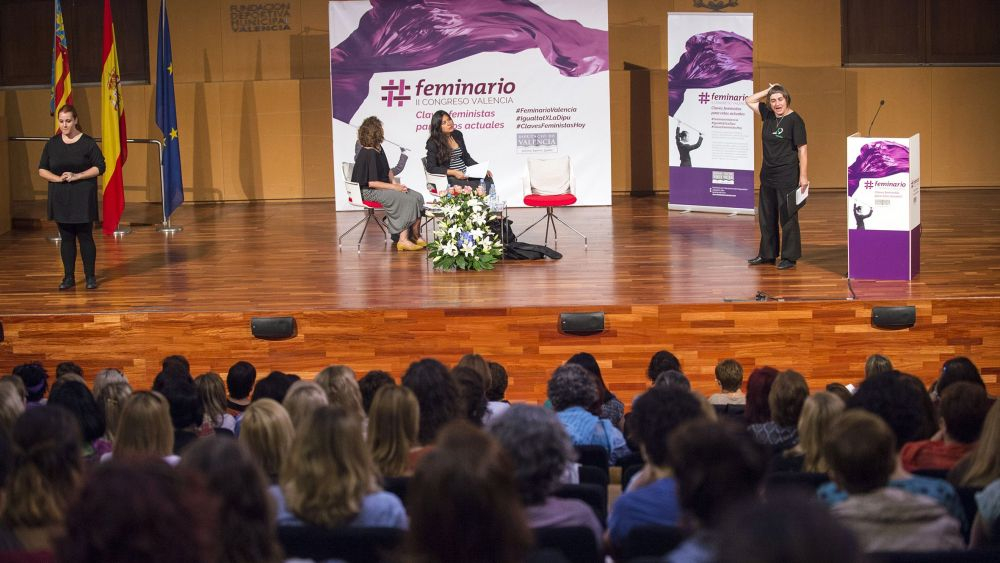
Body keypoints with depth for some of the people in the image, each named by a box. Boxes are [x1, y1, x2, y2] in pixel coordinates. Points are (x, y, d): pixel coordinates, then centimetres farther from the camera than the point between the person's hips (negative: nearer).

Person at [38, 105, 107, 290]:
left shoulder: (87, 142, -5)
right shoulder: (52, 143, 5)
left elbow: (100, 167, -6)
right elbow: (42, 169, 6)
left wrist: (77, 176, -16)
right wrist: (58, 178, -13)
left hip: (83, 197, -3)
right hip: (60, 197, 3)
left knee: (85, 237, 0)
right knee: (66, 238, 7)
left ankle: (90, 276, 8)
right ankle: (69, 277, 14)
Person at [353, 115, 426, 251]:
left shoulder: (378, 148, 10)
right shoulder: (368, 154, -19)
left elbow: (387, 170, 22)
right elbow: (371, 182, -21)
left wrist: (394, 182, 3)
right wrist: (394, 187, -19)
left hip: (384, 187, 9)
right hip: (369, 191, -9)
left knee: (417, 197, -7)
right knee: (407, 200, -24)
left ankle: (415, 235, -6)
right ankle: (403, 239, -21)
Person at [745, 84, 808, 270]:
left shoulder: (795, 120, -11)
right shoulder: (768, 115, 7)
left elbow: (802, 149, -12)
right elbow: (749, 101, 18)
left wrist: (803, 176, -17)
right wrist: (768, 91, 6)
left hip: (787, 176, -7)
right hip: (768, 174, 7)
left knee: (788, 217, -1)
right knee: (766, 216, 14)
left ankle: (789, 258, 5)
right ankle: (767, 254, 24)